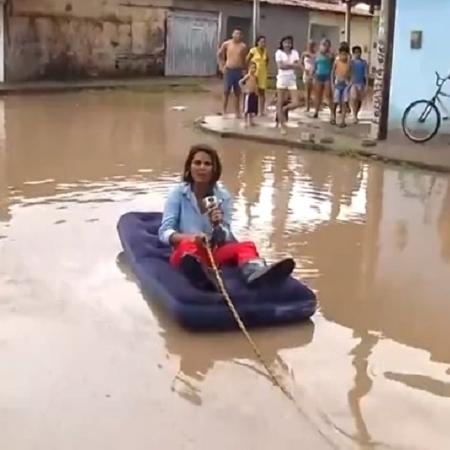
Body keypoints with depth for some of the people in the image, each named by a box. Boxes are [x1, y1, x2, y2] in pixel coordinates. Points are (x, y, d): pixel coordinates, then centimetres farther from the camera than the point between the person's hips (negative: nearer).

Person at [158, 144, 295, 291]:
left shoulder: (223, 196, 6)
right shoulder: (178, 193, -1)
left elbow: (226, 238, 0)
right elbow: (164, 232, -10)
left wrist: (217, 225, -22)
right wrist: (189, 237, -29)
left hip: (214, 252, 3)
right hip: (186, 253, -3)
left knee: (246, 245, -23)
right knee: (188, 244, -35)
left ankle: (256, 273, -61)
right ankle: (197, 272, -73)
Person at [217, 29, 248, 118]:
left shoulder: (243, 46, 0)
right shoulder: (226, 44, -1)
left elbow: (245, 59, 7)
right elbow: (219, 54, 10)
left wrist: (244, 69, 2)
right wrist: (221, 66, 4)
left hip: (239, 71, 1)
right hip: (228, 70, -1)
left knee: (237, 92, 6)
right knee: (226, 91, 2)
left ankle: (237, 112, 13)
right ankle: (224, 111, 10)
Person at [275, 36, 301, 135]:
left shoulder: (294, 52, 8)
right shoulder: (279, 52, -1)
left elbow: (299, 65, -3)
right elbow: (280, 66, -14)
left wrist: (287, 64, -14)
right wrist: (292, 65, -10)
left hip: (292, 80, 3)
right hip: (282, 79, -3)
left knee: (295, 103, -8)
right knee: (280, 103, -1)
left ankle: (284, 109, 23)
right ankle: (283, 126, 7)